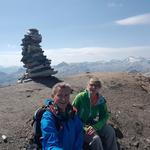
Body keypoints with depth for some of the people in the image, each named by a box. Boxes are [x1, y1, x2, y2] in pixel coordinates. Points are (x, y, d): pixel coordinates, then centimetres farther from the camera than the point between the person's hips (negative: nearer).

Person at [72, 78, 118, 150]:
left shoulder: (101, 100, -6)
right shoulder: (80, 97, -20)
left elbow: (105, 116, -4)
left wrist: (95, 127, -22)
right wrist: (84, 128, -24)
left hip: (93, 123, 5)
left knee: (110, 132, -13)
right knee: (95, 138, -26)